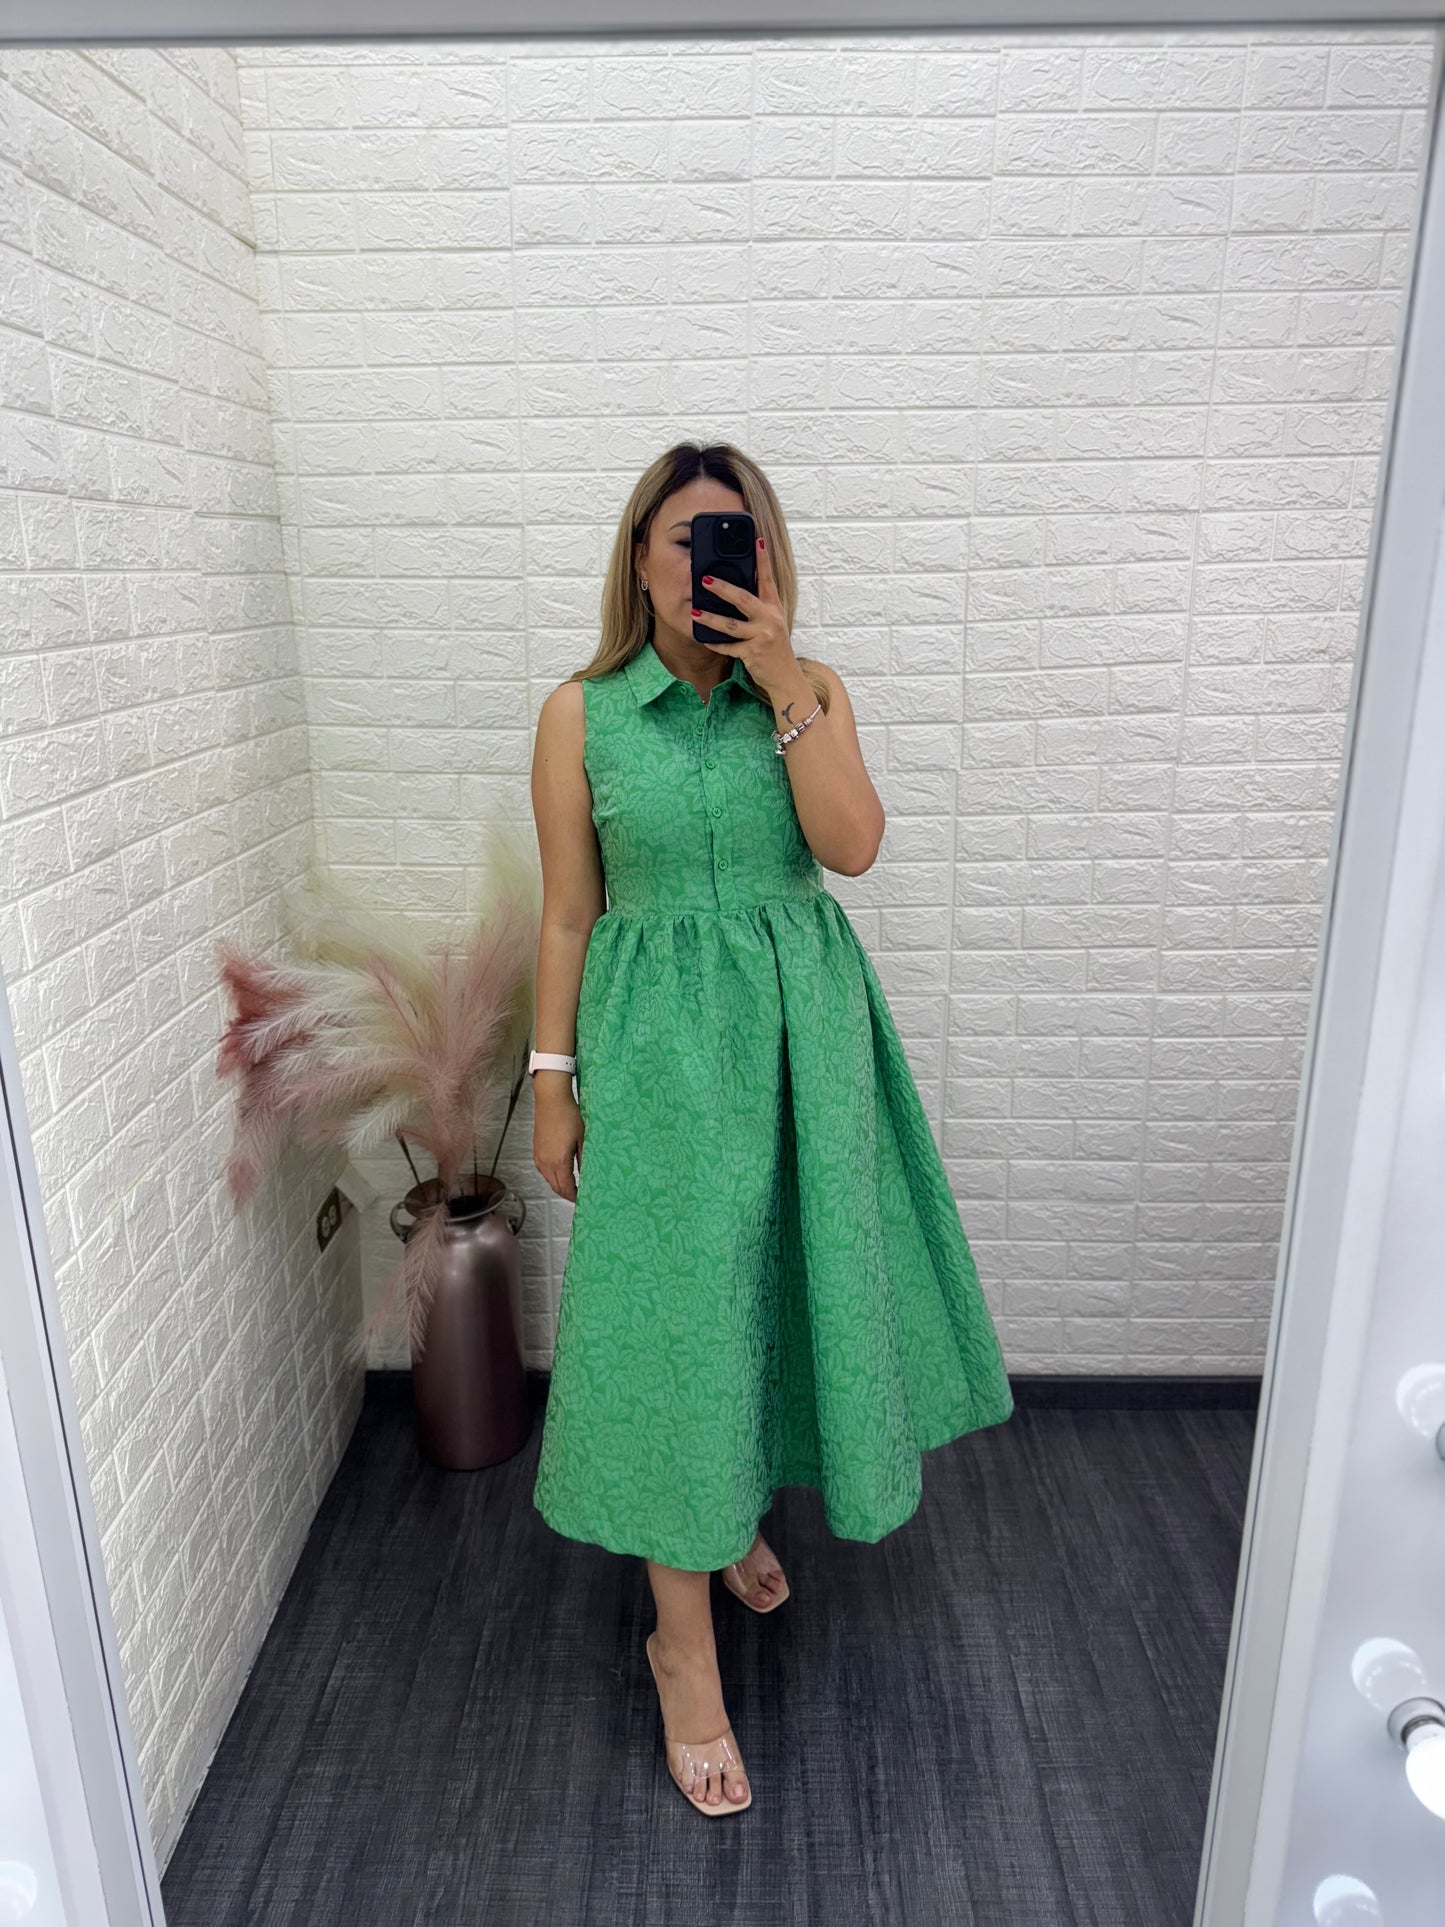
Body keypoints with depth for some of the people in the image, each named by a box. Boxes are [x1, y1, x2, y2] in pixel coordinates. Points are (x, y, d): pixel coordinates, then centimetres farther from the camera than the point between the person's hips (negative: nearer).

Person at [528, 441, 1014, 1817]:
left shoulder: (813, 692, 2)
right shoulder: (581, 713, -3)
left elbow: (852, 845, -14)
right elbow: (567, 912, 0)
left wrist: (784, 689, -19)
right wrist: (553, 1081, -1)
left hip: (803, 1030, 3)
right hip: (657, 1040, -2)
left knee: (780, 1280, 16)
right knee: (674, 1315, 2)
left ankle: (738, 1512, 46)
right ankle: (683, 1642, 21)